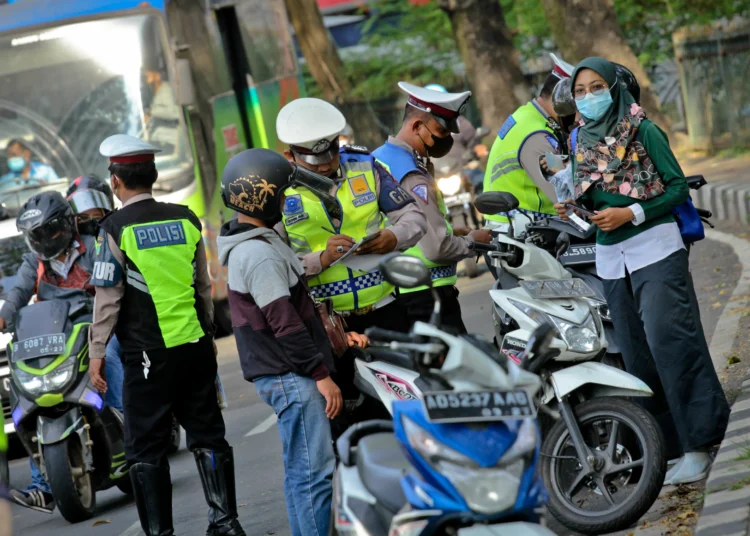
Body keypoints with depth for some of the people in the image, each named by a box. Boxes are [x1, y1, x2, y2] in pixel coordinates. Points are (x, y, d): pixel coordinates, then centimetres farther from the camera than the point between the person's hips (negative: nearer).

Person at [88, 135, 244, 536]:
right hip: (197, 346, 5)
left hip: (148, 352, -5)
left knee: (147, 449, 3)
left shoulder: (115, 228, -9)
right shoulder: (185, 219, 6)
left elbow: (108, 297, -9)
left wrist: (96, 352, -1)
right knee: (207, 434, 12)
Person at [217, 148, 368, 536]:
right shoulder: (258, 254, -18)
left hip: (288, 375, 11)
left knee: (301, 471, 13)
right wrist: (322, 375, -18)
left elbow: (294, 304, 23)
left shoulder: (258, 242, 16)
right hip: (291, 376, -11)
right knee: (314, 471, -11)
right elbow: (284, 322, -21)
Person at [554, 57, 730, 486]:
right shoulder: (581, 141, 11)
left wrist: (631, 214, -16)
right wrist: (573, 209, -5)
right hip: (610, 257, 6)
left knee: (668, 341, -15)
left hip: (655, 247, -6)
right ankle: (673, 445, 10)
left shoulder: (643, 131, -5)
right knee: (639, 355, 5)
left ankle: (697, 444, -14)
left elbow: (679, 186, -7)